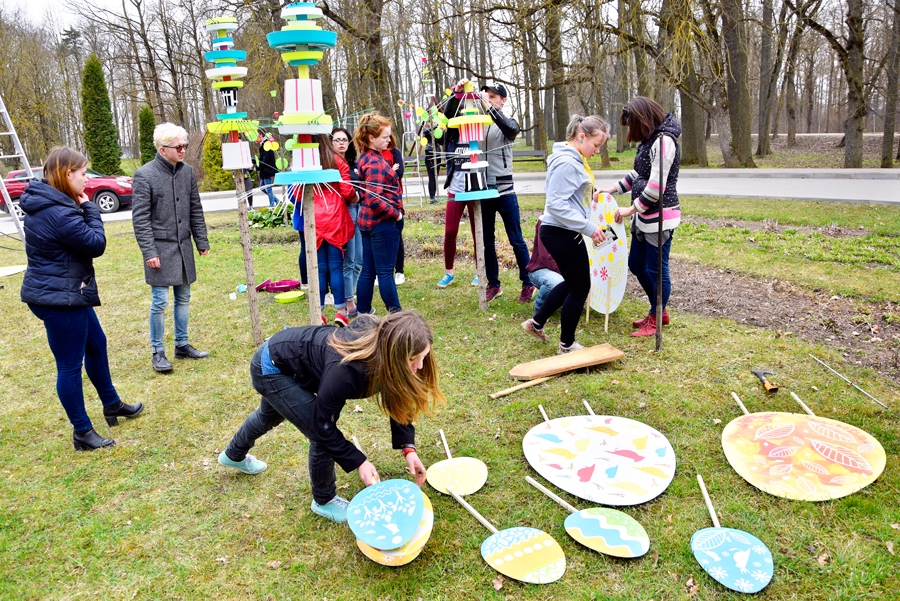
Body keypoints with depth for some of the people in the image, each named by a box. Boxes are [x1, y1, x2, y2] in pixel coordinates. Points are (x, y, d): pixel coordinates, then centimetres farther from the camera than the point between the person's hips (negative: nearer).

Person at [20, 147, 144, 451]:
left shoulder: (47, 202, 8)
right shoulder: (58, 212, -25)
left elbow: (80, 240, 13)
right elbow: (96, 244, -17)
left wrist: (83, 208, 1)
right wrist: (89, 208, -7)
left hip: (67, 293, 11)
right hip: (59, 298, -11)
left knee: (96, 345, 23)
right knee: (70, 365, 1)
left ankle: (112, 405, 40)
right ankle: (82, 432, 15)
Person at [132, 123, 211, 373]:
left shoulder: (187, 171, 5)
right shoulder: (145, 175, -11)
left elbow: (195, 210, 12)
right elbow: (140, 218, -11)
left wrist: (202, 241, 10)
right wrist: (149, 252, -15)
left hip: (183, 246, 6)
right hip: (160, 248, -6)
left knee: (183, 298, 13)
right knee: (160, 301, -2)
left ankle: (182, 345, 26)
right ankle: (158, 352, 11)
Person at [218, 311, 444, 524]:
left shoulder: (380, 343, -22)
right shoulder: (345, 369, -42)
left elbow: (399, 399, -8)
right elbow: (323, 425, -28)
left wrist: (408, 447, -16)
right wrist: (358, 462, -25)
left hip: (289, 350, 8)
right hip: (270, 369, -8)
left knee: (270, 415, 33)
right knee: (323, 437, -10)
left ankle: (234, 456, 64)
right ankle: (324, 501, 19)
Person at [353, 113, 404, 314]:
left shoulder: (365, 158, 11)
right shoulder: (376, 163, -18)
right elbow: (374, 200, -25)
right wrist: (396, 214, -15)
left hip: (368, 221, 9)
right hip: (383, 222, -9)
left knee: (368, 271, 13)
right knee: (385, 272, -1)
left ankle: (362, 312, 21)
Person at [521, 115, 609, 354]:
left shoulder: (576, 159, 11)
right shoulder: (566, 163, -20)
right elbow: (556, 204, -25)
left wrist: (590, 196, 8)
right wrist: (588, 227, -25)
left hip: (566, 233, 10)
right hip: (561, 233, -10)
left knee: (573, 282, 22)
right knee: (580, 287, 3)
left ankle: (536, 323, 32)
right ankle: (567, 344, 19)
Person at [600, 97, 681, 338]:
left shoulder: (664, 141, -17)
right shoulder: (649, 141, 12)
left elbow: (656, 186, -22)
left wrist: (631, 209, -15)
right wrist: (611, 191, 18)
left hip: (660, 217, -10)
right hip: (644, 216, 10)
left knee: (656, 270, 2)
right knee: (636, 264, 18)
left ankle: (655, 319, 18)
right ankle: (659, 311, 34)